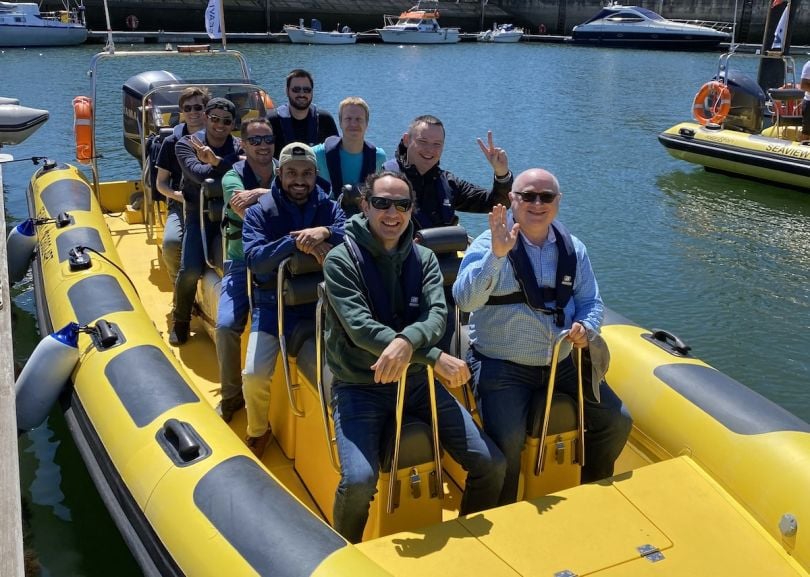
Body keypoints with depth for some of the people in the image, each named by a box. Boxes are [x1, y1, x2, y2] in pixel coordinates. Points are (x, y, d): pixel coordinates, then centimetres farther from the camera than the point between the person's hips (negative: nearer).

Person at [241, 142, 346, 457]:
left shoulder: (329, 209, 3)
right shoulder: (259, 212, -1)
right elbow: (254, 260, -18)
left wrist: (326, 233, -33)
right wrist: (295, 241, -32)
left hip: (320, 304, 1)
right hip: (273, 305, -1)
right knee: (255, 374, -16)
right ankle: (257, 431, 15)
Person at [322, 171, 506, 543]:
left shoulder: (424, 259, 5)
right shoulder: (341, 260, -9)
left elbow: (437, 315, -11)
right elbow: (361, 329, -20)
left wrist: (407, 342, -34)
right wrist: (435, 358, -27)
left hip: (417, 382, 4)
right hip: (359, 387, -4)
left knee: (491, 464, -5)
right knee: (359, 481, -27)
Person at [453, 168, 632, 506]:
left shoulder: (572, 249, 6)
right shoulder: (490, 244, -10)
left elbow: (591, 301, 12)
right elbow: (465, 300, -24)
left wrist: (587, 328, -10)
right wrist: (496, 255, -36)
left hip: (563, 362, 6)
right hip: (501, 365, -5)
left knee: (617, 422, 5)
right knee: (507, 442, -26)